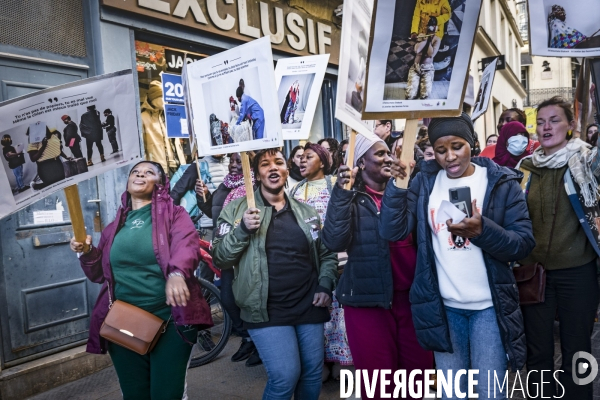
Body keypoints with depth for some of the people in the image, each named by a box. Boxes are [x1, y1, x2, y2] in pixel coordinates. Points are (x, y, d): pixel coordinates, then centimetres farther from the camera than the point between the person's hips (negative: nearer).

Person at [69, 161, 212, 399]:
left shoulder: (173, 214, 1)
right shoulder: (114, 227, 13)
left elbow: (186, 244, -20)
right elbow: (100, 274, 18)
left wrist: (176, 273, -40)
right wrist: (86, 254, -2)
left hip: (169, 321, -4)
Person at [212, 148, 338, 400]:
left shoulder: (306, 212, 9)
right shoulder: (237, 209, 0)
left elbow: (327, 254, 15)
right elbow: (220, 259, -4)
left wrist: (325, 286, -1)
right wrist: (242, 230, -18)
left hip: (309, 306, 4)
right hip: (267, 310, -3)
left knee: (312, 374, 11)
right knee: (285, 376, -9)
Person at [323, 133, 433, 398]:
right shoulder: (351, 197, -3)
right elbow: (335, 242, -18)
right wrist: (341, 191, -23)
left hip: (410, 294, 4)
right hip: (368, 298, -4)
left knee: (419, 368, 15)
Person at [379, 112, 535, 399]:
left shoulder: (501, 182, -5)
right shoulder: (425, 182, 1)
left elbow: (524, 243, -10)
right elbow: (392, 231, -9)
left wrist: (482, 230, -28)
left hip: (489, 306, -2)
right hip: (443, 307, 2)